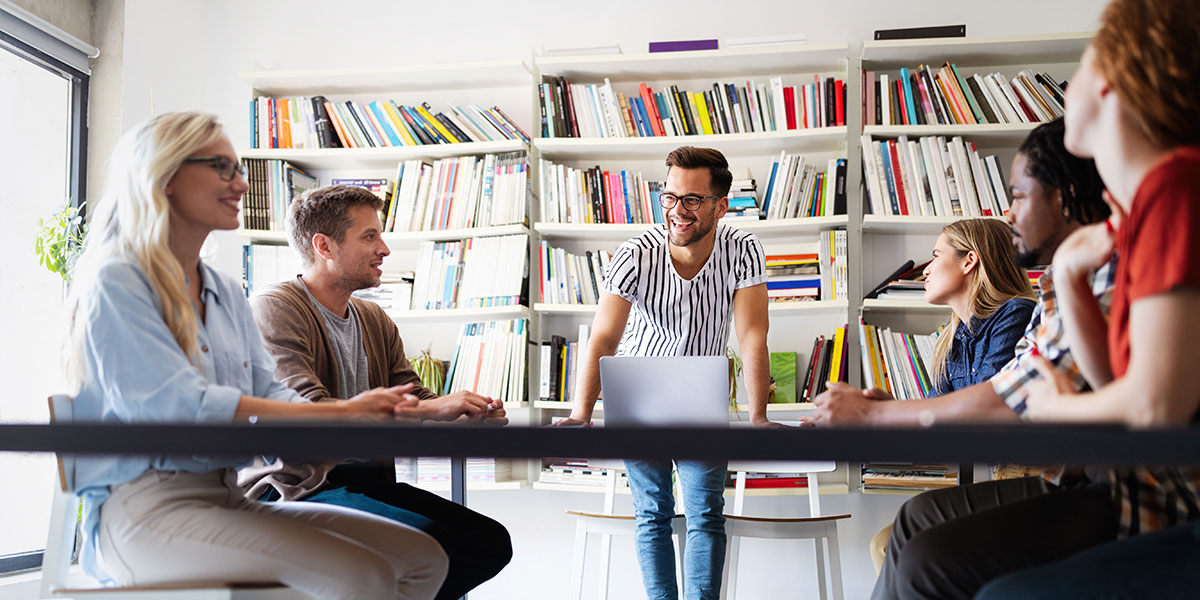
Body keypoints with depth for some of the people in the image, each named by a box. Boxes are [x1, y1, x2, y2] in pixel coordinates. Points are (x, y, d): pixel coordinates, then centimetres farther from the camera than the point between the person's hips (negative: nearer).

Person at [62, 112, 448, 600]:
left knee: (423, 558, -5)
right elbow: (181, 405, -19)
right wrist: (340, 412, -22)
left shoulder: (227, 294, 19)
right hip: (144, 509, -8)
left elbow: (268, 392, 10)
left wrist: (367, 409, -12)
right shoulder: (116, 281, -7)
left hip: (230, 500, 8)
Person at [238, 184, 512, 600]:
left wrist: (470, 415, -14)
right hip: (296, 488, -7)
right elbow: (307, 413, -24)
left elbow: (413, 397, 11)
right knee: (429, 539, -27)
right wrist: (431, 408, -26)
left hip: (367, 479, 8)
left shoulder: (377, 322, 16)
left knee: (490, 541, -9)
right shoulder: (274, 309, -10)